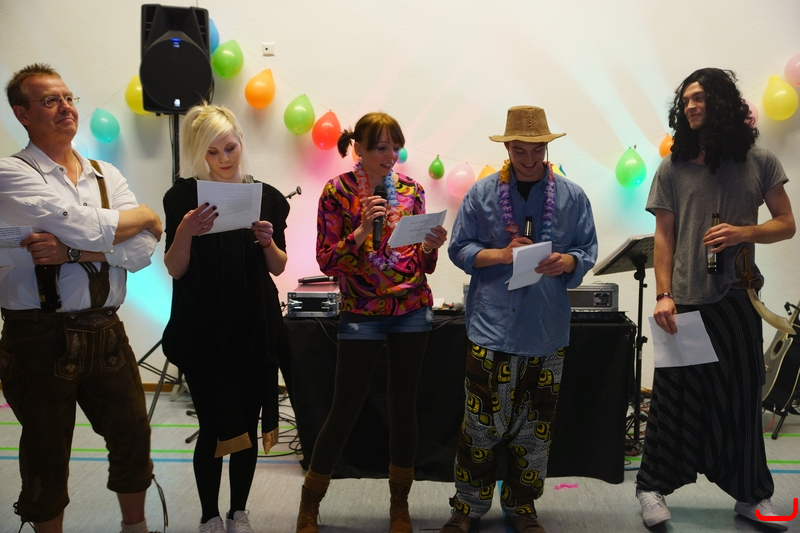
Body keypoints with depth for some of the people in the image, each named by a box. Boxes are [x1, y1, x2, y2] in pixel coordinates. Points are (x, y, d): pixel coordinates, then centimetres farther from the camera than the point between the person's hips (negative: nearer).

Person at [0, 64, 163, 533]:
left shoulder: (107, 175, 10)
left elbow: (144, 250, -4)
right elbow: (86, 227, -19)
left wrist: (71, 251, -16)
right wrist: (144, 214, -4)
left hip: (106, 332, 5)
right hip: (40, 337, -4)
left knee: (134, 436, 13)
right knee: (48, 455, 11)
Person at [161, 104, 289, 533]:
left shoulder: (266, 196, 4)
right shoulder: (184, 196, -2)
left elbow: (278, 268, 6)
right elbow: (175, 270, -5)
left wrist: (267, 241, -14)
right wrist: (185, 232, -23)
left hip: (255, 328, 2)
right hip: (203, 330, -2)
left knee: (247, 422, 9)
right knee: (213, 427, 0)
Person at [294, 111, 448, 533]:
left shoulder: (411, 189, 4)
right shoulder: (337, 191, -5)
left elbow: (422, 265, 8)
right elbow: (327, 261, -9)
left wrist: (429, 246, -14)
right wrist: (362, 230, -22)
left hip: (412, 310, 3)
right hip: (361, 314, -3)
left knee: (403, 405, 9)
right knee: (344, 410, 0)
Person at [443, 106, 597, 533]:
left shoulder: (572, 196, 6)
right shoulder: (481, 193, 3)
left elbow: (588, 250, 8)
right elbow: (459, 249, 4)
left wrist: (568, 262, -15)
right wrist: (501, 254, -13)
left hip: (547, 332, 2)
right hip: (491, 326, -2)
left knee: (535, 428, 10)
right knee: (481, 422, 1)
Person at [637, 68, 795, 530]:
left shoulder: (760, 163, 5)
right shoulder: (673, 168, 4)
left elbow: (786, 225, 7)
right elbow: (664, 237, 3)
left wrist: (744, 232, -13)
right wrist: (664, 294, -8)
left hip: (737, 300, 1)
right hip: (685, 300, -1)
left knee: (743, 396, 8)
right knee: (675, 398, 2)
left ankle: (752, 493, 22)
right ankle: (653, 487, 15)